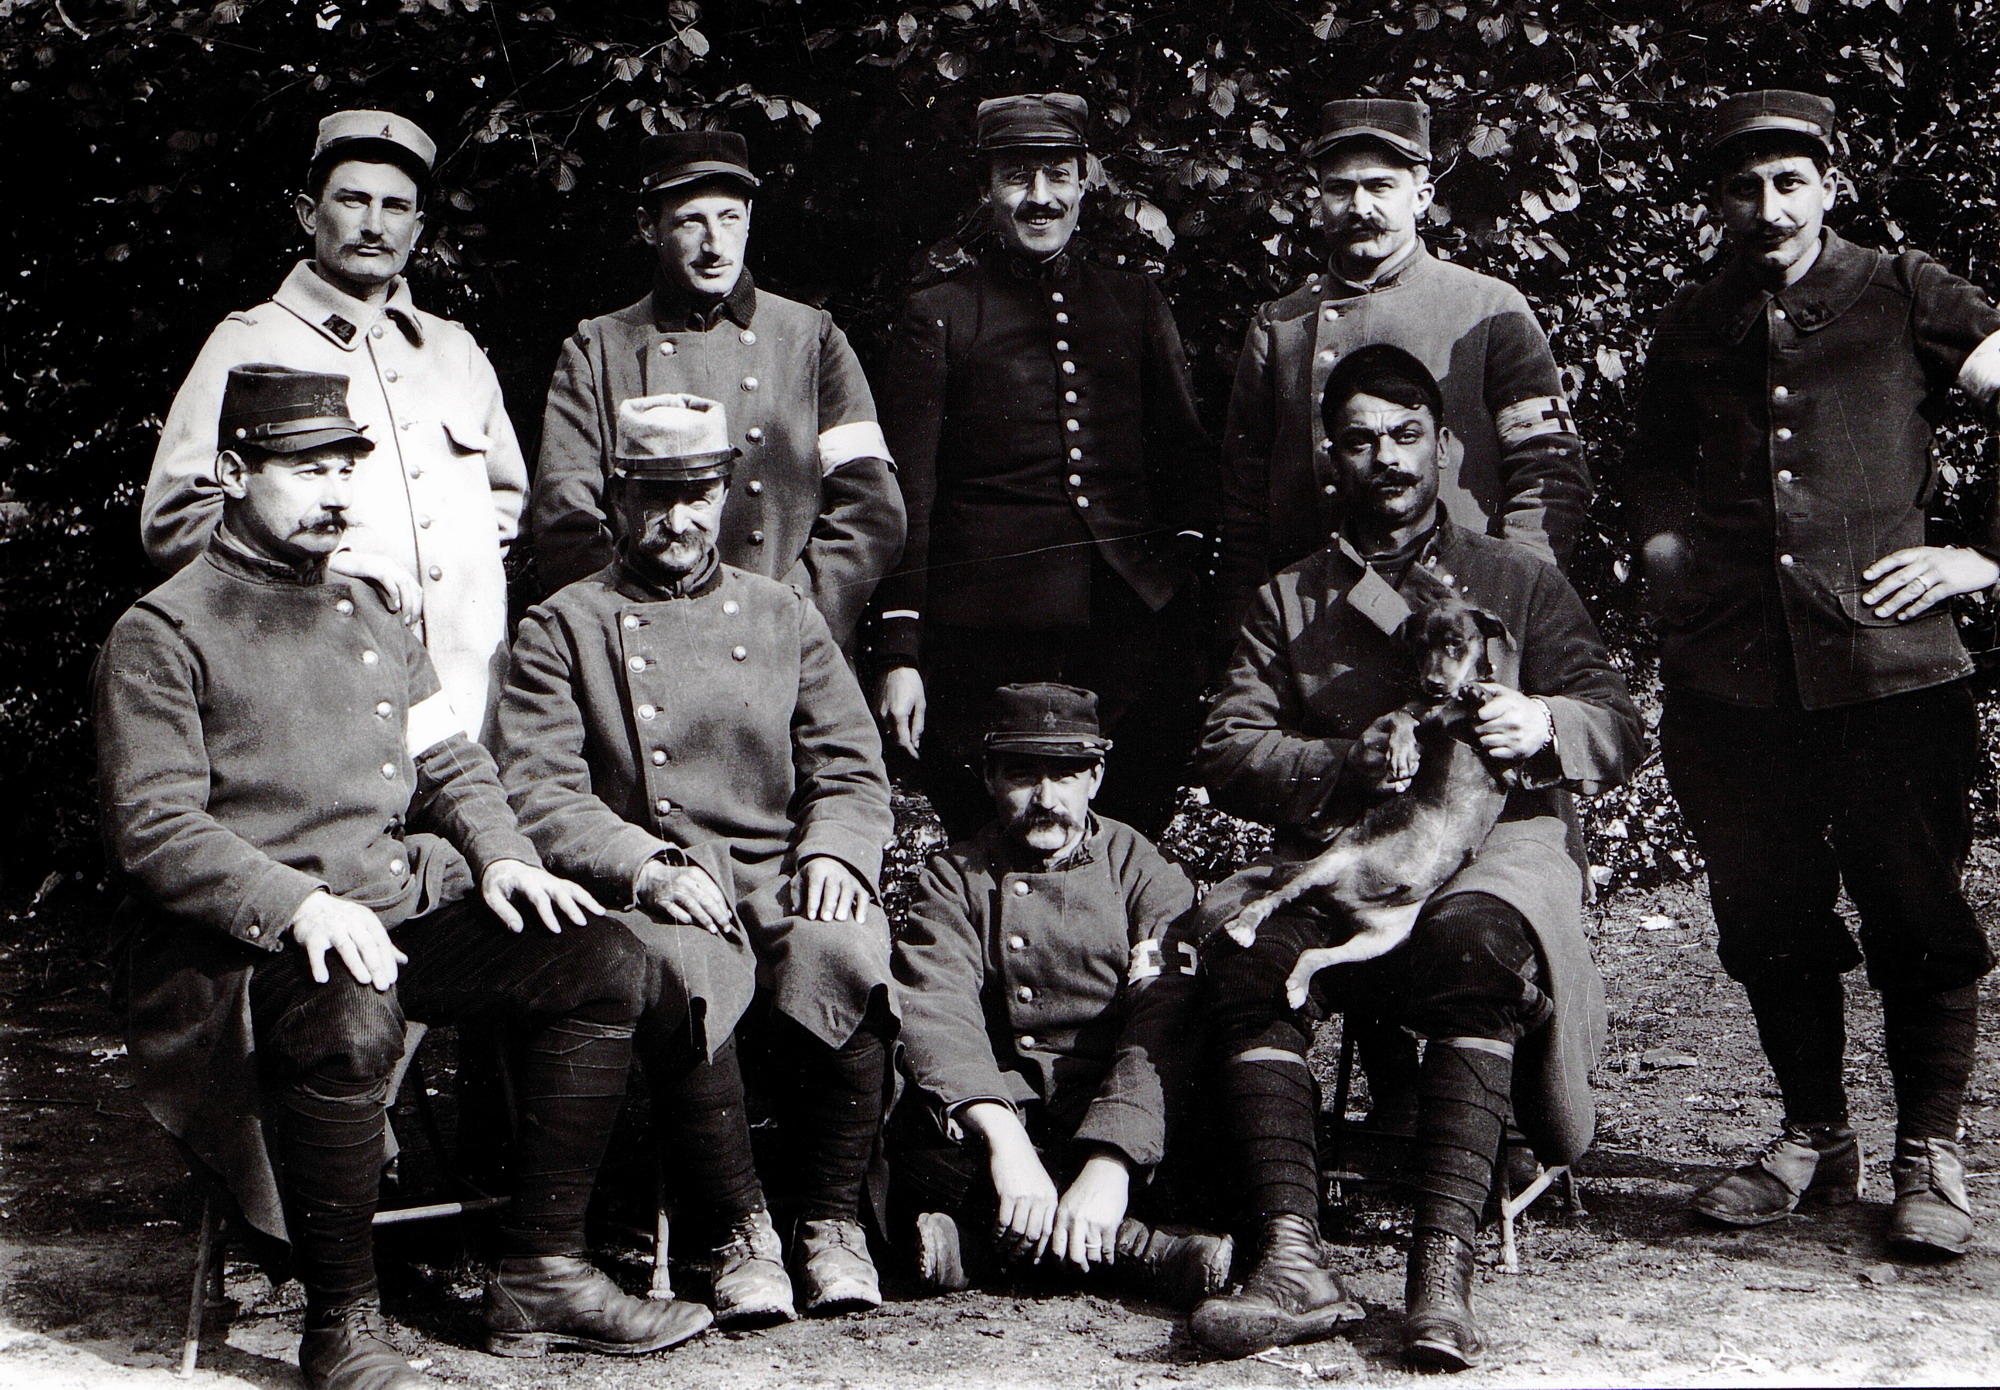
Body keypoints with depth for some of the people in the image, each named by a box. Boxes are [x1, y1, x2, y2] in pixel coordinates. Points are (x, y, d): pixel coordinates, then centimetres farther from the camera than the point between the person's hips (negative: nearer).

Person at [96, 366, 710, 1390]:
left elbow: (450, 763, 22)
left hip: (402, 912, 7)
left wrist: (501, 855, -1)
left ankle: (540, 1276, -2)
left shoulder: (369, 618, 23)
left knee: (601, 963, -9)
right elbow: (152, 829, -11)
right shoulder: (161, 634, -1)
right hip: (242, 943, -7)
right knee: (349, 1021, -39)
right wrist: (301, 906, -26)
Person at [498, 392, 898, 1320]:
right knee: (681, 970, -38)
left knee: (844, 954, -33)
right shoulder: (562, 629, 10)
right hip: (643, 891, -2)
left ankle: (833, 1219, -14)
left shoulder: (784, 617, 20)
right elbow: (538, 792, -2)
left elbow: (851, 765, 14)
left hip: (781, 883, 2)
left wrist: (834, 852, -8)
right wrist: (647, 868, -18)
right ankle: (744, 1232, -20)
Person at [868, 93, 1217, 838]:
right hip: (986, 644, -2)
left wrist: (1185, 550, 1)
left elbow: (1187, 450, 21)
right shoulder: (936, 319, 7)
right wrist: (898, 654, -4)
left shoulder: (1137, 303, 17)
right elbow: (907, 498, 3)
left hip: (1137, 631, 3)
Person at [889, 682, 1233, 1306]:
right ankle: (1133, 1246, -30)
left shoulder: (1141, 869, 3)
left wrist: (1109, 1163, -30)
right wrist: (1003, 1138, -31)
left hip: (1117, 1115, 0)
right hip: (1000, 1108, 1)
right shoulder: (954, 878, 7)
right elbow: (936, 1014, -12)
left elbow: (1163, 1029, -12)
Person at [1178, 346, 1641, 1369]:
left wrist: (1541, 725, -10)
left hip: (1492, 840, -1)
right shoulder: (1287, 602, 24)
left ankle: (1443, 1272, -42)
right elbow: (1227, 754, 9)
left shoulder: (1518, 581, 23)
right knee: (1243, 942, -33)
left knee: (1475, 941, -38)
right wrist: (1345, 764, -11)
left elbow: (1618, 727, 13)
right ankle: (1295, 1261, -38)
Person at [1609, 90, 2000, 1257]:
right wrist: (1663, 538, 13)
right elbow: (1652, 460, 32)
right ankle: (1817, 1138, 27)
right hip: (1730, 673, 4)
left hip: (1889, 665, -4)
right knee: (1767, 919, 10)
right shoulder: (1692, 327, 15)